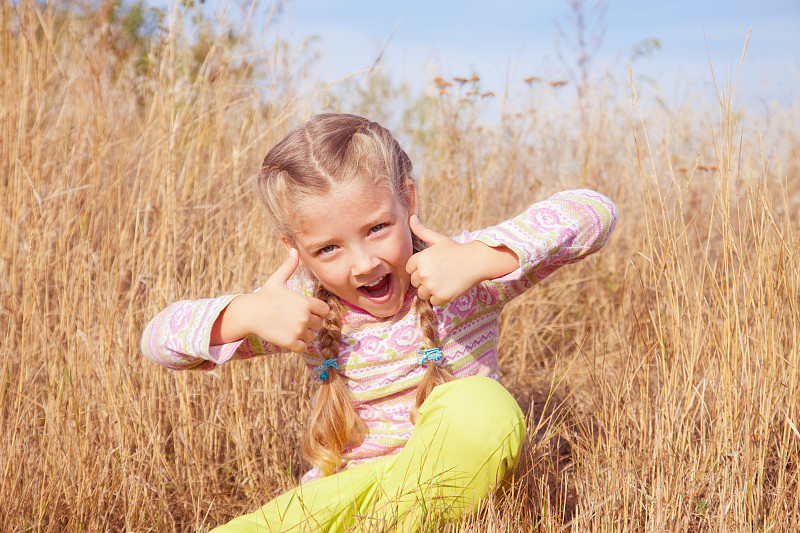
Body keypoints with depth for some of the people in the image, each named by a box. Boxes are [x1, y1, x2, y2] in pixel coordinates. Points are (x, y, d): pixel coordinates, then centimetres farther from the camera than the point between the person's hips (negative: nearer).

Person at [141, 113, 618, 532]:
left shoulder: (461, 276, -10)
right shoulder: (305, 309, -4)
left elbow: (595, 212, -20)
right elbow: (158, 340, -2)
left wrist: (480, 260, -31)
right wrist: (245, 315, -21)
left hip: (458, 488, 1)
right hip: (342, 494, -1)